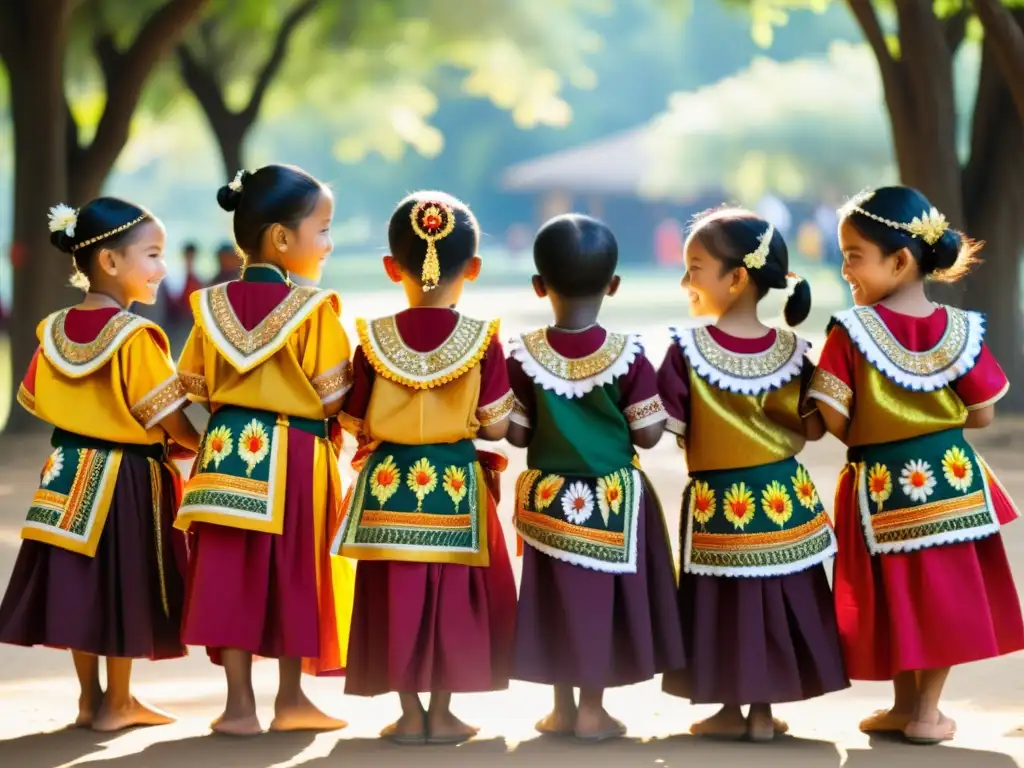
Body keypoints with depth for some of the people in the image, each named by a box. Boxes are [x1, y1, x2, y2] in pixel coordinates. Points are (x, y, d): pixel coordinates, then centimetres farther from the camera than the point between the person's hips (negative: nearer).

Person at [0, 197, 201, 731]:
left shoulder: (55, 330, 4)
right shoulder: (134, 336, -18)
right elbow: (167, 417, -17)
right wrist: (200, 446, 1)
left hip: (68, 472, 7)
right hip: (124, 478, -7)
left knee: (81, 582, 12)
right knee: (123, 586, 3)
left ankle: (89, 697, 21)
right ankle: (117, 704, 11)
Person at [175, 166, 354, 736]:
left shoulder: (215, 305, 3)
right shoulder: (314, 310, -11)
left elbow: (196, 385, 8)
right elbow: (331, 394, -11)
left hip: (229, 450, 4)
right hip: (295, 455, -4)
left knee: (231, 573, 5)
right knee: (294, 574, 7)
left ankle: (240, 704, 6)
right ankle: (292, 699, 15)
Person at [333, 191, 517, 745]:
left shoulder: (373, 340, -5)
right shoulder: (483, 341, -8)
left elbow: (358, 427, 1)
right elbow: (495, 427, -5)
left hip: (389, 483, 1)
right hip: (457, 487, -1)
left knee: (396, 594, 7)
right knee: (454, 594, 8)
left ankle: (410, 714, 10)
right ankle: (442, 712, 10)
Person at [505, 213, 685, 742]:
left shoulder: (524, 355, -9)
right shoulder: (628, 356, -14)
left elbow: (515, 433, -4)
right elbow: (648, 434, -10)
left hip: (547, 498, 2)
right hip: (612, 500, -2)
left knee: (557, 595, 12)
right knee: (605, 595, 8)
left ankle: (563, 708, 20)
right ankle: (592, 709, 14)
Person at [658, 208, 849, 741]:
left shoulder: (688, 350, -16)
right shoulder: (791, 350, -7)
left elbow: (668, 428, -14)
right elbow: (814, 428, -2)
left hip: (717, 505, -2)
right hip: (782, 500, 2)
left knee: (722, 600, 11)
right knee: (774, 600, 13)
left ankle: (731, 710, 18)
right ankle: (763, 712, 19)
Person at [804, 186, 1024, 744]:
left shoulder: (851, 331, -17)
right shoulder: (960, 331, -8)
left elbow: (833, 417, -16)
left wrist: (866, 436, 5)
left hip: (881, 485, -1)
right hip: (950, 477, 1)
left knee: (895, 591, 14)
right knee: (945, 591, 12)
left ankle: (904, 704, 25)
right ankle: (927, 711, 15)